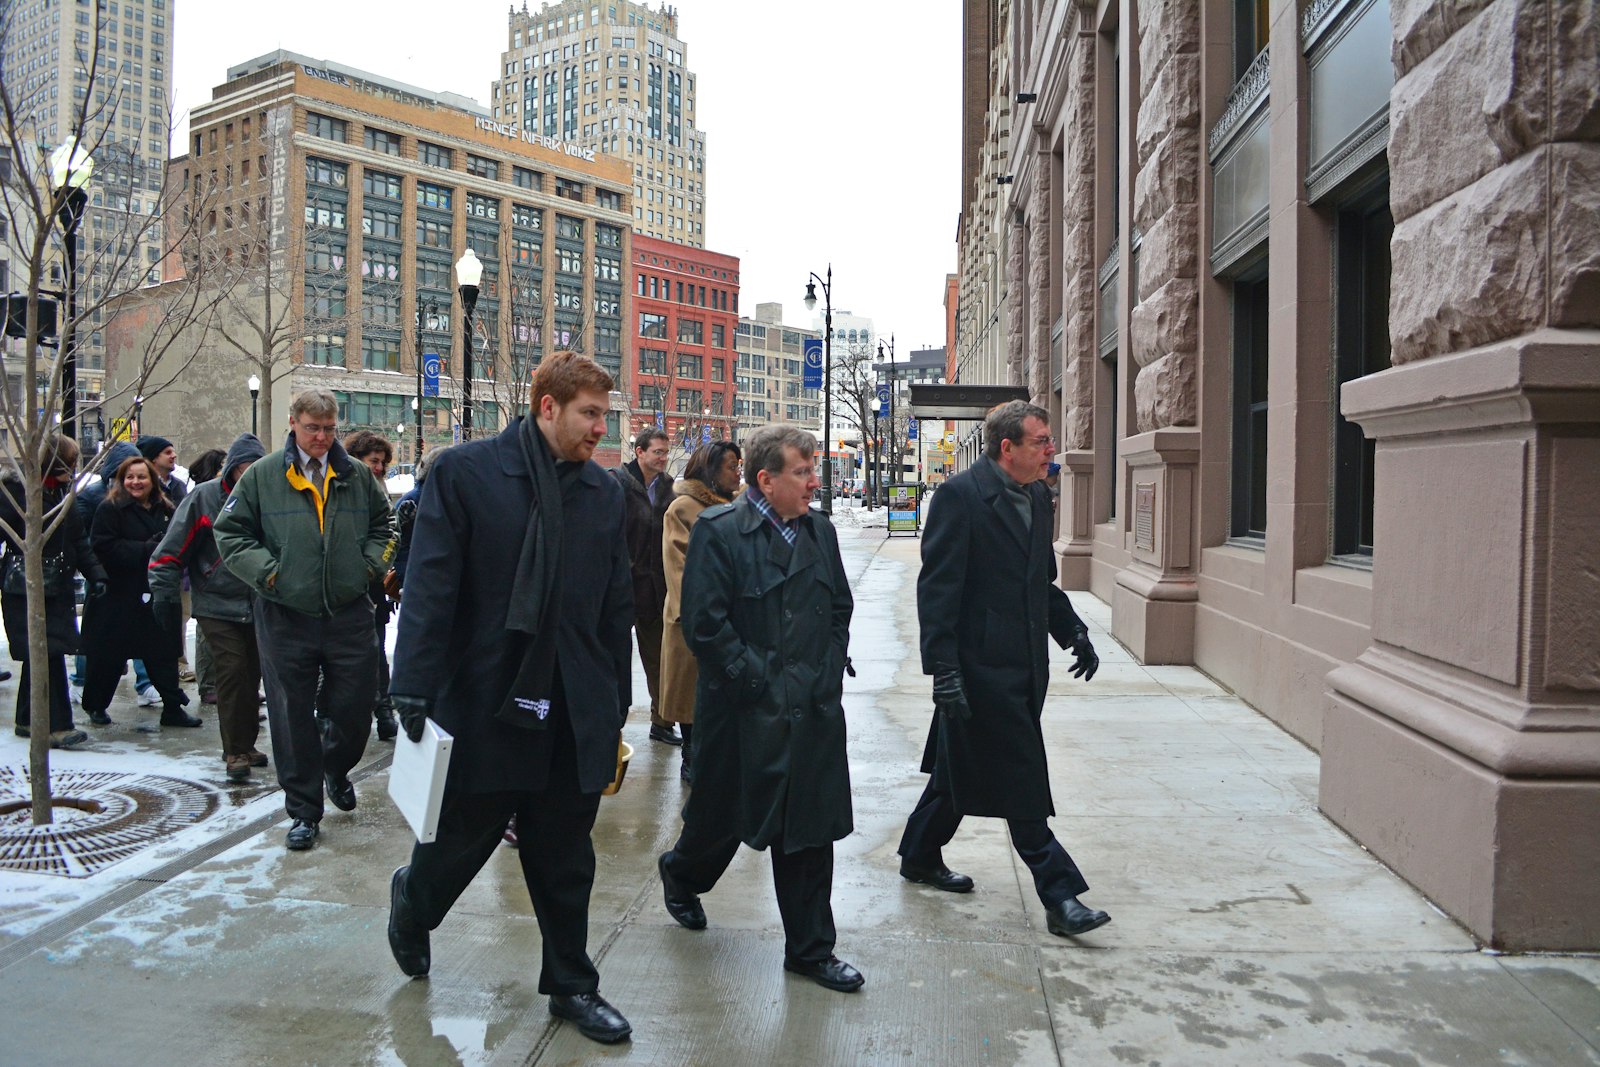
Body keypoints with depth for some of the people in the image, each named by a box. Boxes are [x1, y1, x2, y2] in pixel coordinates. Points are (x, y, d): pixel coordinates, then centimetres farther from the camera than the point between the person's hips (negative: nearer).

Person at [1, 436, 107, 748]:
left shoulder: (63, 492, 13)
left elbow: (79, 539, 17)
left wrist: (94, 574, 9)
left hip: (57, 587, 8)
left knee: (40, 655, 14)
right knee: (48, 653, -11)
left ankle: (29, 720, 25)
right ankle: (56, 726, -9)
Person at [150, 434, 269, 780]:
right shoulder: (204, 497, -9)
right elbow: (172, 549, -8)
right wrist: (163, 593, -10)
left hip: (257, 605, 4)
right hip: (217, 605, -4)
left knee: (252, 674, 10)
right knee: (231, 671, -9)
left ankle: (246, 744, 24)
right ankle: (234, 751, 0)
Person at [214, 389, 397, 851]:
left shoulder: (358, 475, 7)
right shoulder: (262, 476, 1)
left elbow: (383, 524, 20)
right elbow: (230, 532, 4)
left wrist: (371, 563, 4)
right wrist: (267, 572, -8)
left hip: (349, 615, 2)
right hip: (286, 618, -1)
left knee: (354, 708, 7)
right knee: (293, 717, 5)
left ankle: (336, 769, 39)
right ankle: (304, 810, 18)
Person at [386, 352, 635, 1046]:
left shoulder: (603, 492, 6)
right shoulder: (463, 472, -7)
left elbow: (616, 608, 9)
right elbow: (429, 586, -10)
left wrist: (615, 705, 10)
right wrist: (414, 688, -15)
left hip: (574, 713, 4)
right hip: (485, 700, -3)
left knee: (566, 861, 13)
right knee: (462, 835, 13)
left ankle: (571, 984, 30)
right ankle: (411, 903, 46)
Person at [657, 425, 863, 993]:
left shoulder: (820, 531, 9)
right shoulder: (719, 532, -11)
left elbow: (840, 609, 17)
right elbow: (704, 625, -15)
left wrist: (830, 674, 6)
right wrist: (758, 683, -15)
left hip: (814, 711, 5)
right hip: (744, 712, -5)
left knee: (810, 830, 8)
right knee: (723, 817, 14)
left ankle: (811, 950, 21)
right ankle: (681, 871, 47)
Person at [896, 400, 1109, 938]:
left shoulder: (1037, 496, 12)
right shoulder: (962, 494, -14)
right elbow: (937, 587, -17)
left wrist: (1074, 632, 11)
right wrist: (944, 670, -22)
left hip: (1024, 665, 8)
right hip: (983, 666, -8)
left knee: (961, 768, 20)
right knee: (1021, 785, -1)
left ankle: (920, 856, 36)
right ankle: (1060, 895, 7)